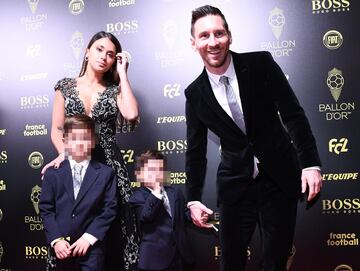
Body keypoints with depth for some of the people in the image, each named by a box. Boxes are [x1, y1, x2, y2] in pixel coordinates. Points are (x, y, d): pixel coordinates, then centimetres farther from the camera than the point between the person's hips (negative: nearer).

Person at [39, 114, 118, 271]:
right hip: (63, 246, 2)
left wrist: (89, 237, -12)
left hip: (92, 247, -1)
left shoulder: (105, 173, 1)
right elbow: (45, 208, 2)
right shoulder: (53, 173, 4)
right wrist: (56, 239, -9)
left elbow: (109, 209, -4)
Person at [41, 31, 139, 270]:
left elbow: (131, 115, -12)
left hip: (108, 163, 0)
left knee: (111, 228, -2)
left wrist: (122, 73, -3)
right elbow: (56, 129, 6)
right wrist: (65, 153, -14)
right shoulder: (65, 86, 9)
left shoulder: (115, 90, 9)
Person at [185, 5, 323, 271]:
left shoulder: (260, 64, -7)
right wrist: (193, 199, 2)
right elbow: (196, 150, 5)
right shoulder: (195, 93, -1)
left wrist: (311, 163, -15)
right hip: (235, 184, 1)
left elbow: (293, 114, -8)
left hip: (279, 178, -1)